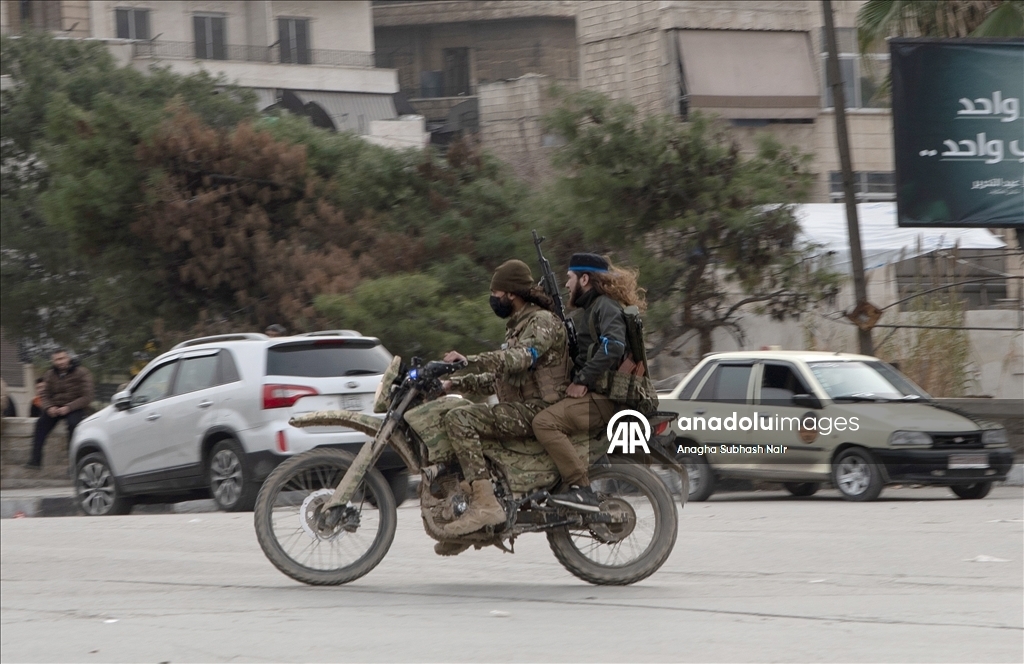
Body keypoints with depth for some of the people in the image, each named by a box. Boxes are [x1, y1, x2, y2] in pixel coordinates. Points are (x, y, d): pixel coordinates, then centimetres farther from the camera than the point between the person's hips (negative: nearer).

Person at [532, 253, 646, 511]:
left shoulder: (605, 306, -8)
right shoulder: (588, 308, 25)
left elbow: (613, 347, -25)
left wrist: (582, 381, -22)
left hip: (602, 397, -11)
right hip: (591, 393, 11)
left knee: (545, 422, -27)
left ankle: (581, 489, -33)